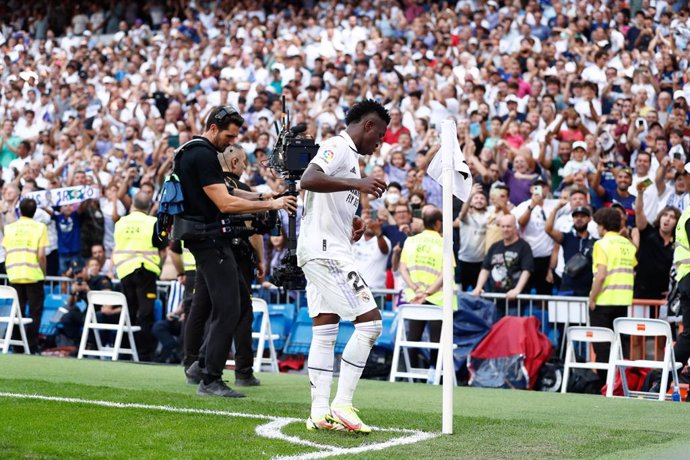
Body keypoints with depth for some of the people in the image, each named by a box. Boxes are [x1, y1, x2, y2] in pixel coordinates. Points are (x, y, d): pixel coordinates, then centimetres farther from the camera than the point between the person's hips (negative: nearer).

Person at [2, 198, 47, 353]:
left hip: (14, 276, 3)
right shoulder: (40, 227, -1)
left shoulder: (9, 227, 8)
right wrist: (44, 273, 5)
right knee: (35, 312, 3)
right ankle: (32, 346, -1)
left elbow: (6, 252, 7)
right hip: (34, 275, -3)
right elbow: (41, 255, -7)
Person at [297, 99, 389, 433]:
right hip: (326, 250, -11)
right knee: (370, 320, -11)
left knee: (325, 333, 8)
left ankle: (320, 413, 7)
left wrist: (352, 223, 17)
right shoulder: (338, 147, -9)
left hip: (321, 252, 11)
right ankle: (341, 405, -11)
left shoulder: (347, 154, 22)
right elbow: (308, 180, -28)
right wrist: (356, 184, -33)